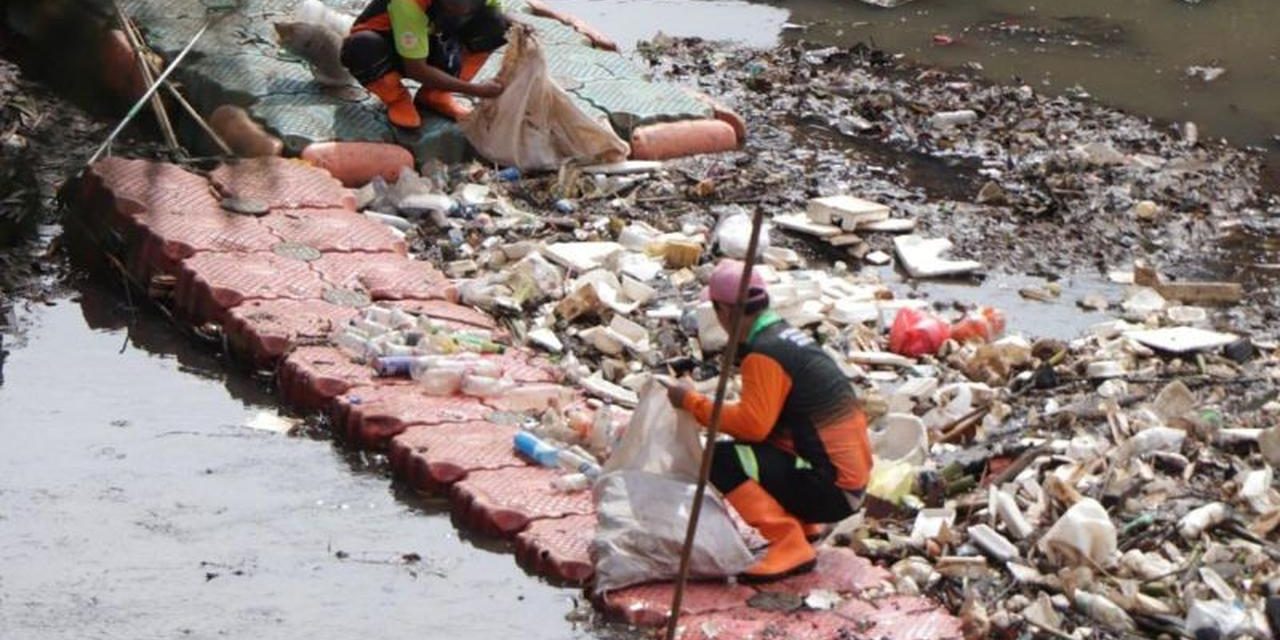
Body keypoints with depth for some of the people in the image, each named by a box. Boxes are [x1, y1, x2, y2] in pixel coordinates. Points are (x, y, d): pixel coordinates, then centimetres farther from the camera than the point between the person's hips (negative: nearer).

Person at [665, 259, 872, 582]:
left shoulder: (764, 354, -17)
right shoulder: (788, 335, 12)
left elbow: (753, 424, -23)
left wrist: (692, 402, -13)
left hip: (831, 488, -9)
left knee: (722, 461, -17)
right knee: (744, 450, 23)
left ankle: (790, 546, -17)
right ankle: (799, 524, 17)